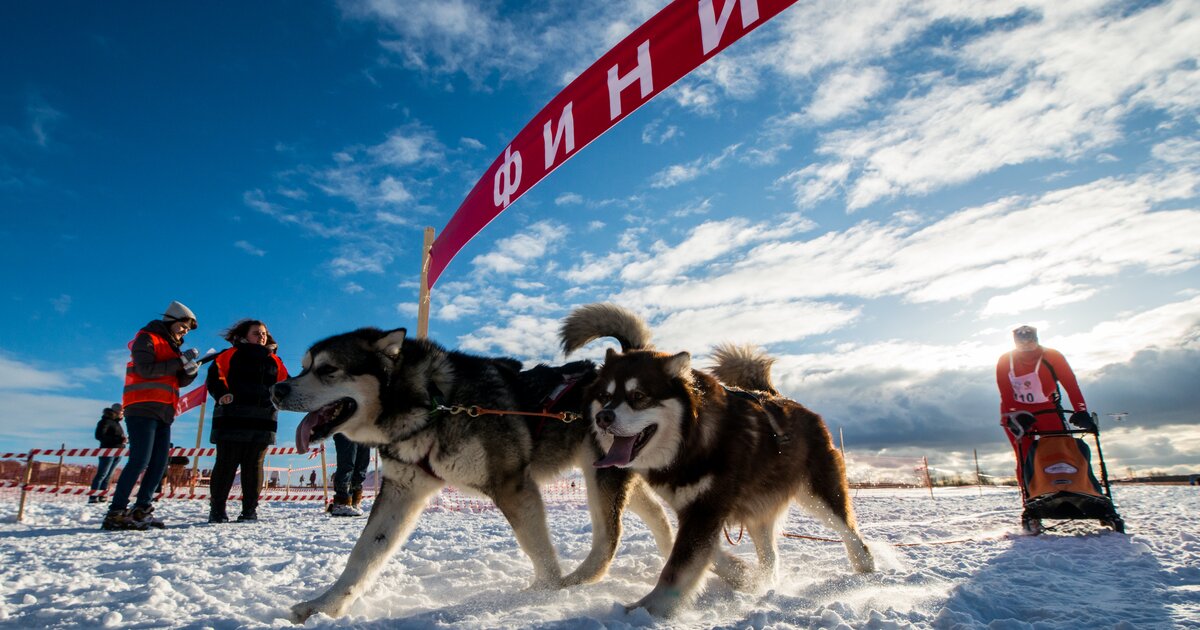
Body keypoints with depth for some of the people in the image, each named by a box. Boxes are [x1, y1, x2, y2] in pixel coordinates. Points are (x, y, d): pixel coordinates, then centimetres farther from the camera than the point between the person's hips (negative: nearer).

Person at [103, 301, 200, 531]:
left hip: (163, 413, 8)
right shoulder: (147, 337, 0)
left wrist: (190, 370, -4)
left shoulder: (172, 346, 23)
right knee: (140, 459, -15)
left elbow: (179, 381, 16)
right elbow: (145, 369, -15)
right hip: (142, 408, -8)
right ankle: (115, 513, -12)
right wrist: (180, 361, -17)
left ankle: (141, 511, 8)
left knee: (159, 462, 3)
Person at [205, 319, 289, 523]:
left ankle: (250, 510, 10)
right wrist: (222, 394, -17)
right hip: (232, 417, -3)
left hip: (263, 420, 3)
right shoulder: (231, 354, 7)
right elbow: (214, 375, -1)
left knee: (254, 466, 5)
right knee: (226, 464, 0)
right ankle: (217, 510, 9)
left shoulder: (274, 360, 19)